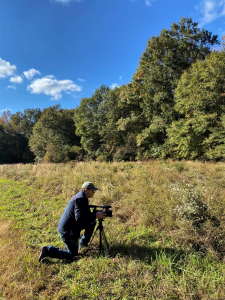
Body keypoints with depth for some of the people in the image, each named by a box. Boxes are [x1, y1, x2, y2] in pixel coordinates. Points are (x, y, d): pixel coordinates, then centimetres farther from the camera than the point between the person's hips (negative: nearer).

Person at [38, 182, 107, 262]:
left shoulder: (81, 197, 9)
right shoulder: (80, 199, -23)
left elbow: (86, 213, 17)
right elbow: (79, 218, -31)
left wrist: (96, 214, 3)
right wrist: (95, 216, -26)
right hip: (67, 231, -10)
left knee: (92, 222, 11)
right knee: (72, 256, 3)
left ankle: (84, 243, 22)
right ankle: (48, 250, 3)